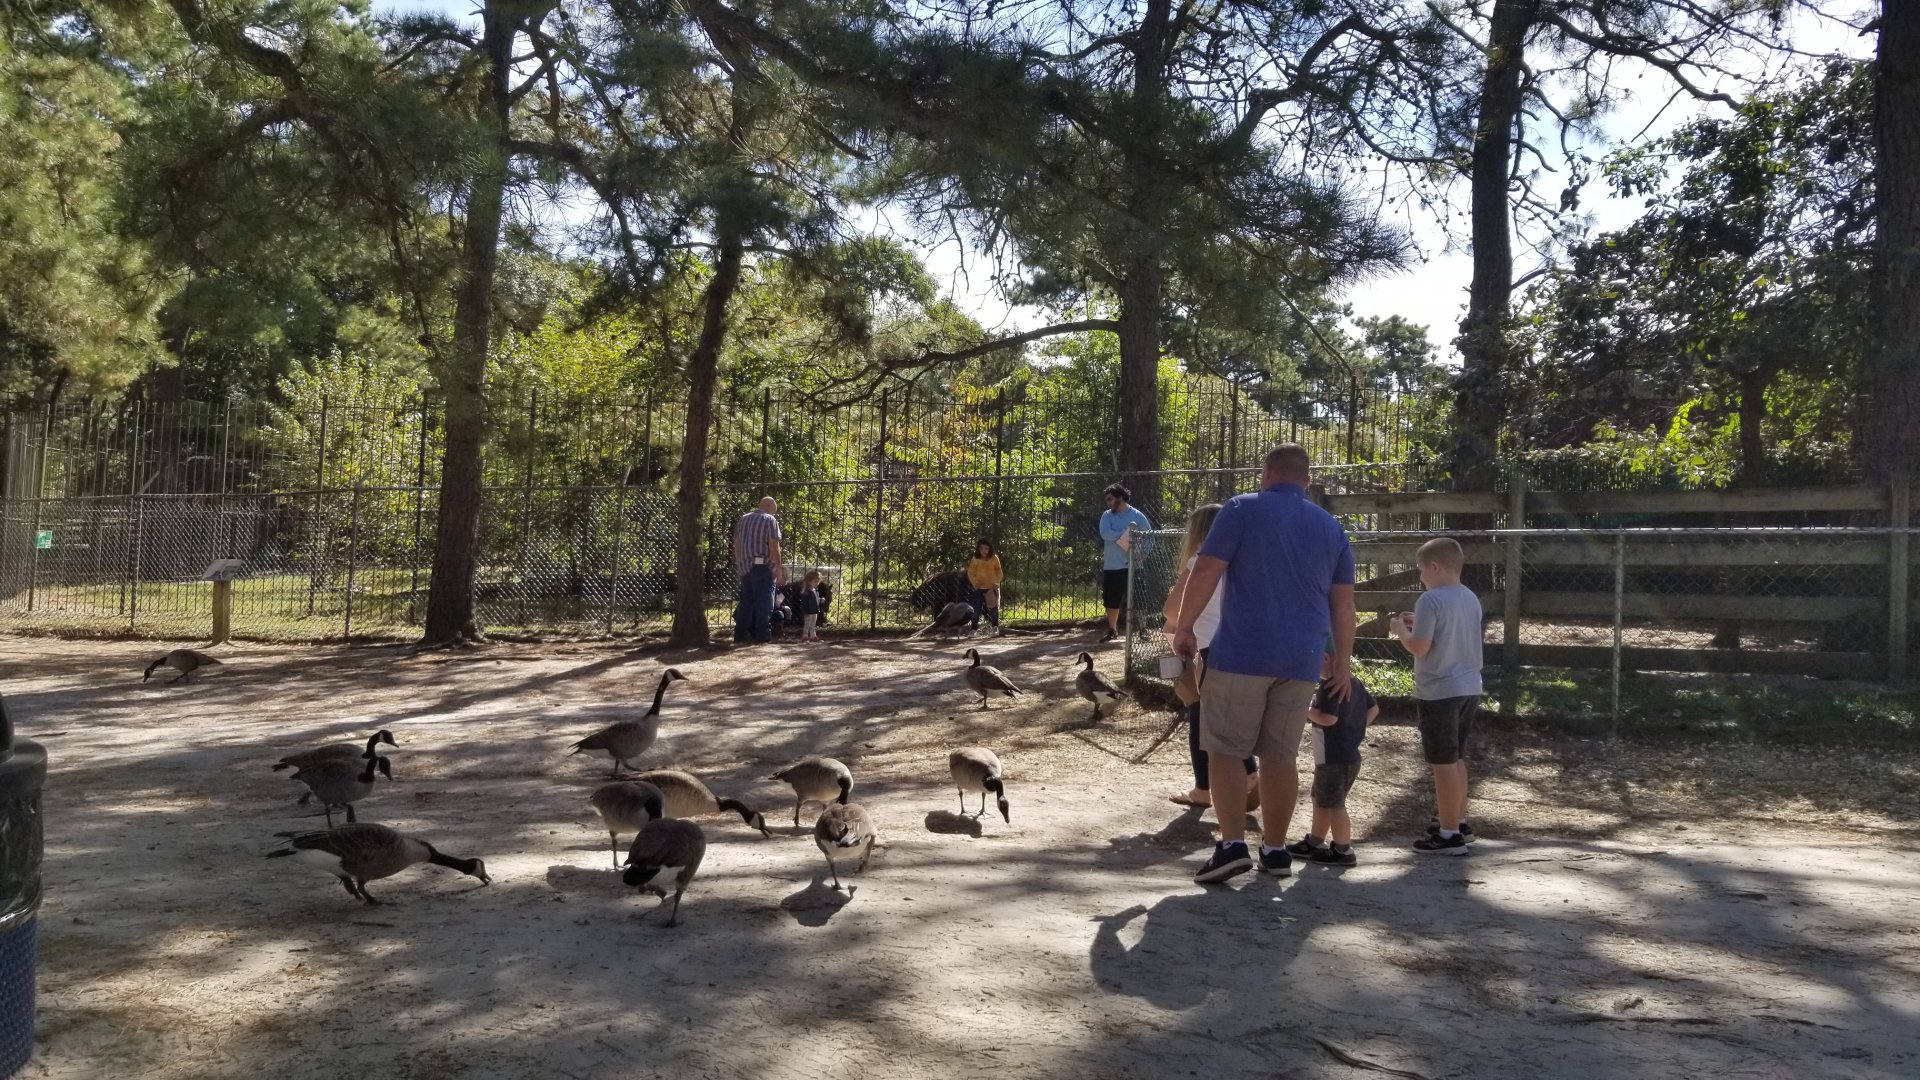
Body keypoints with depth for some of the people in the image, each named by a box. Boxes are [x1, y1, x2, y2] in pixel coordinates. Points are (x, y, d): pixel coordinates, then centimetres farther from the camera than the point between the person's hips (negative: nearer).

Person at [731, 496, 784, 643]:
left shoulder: (743, 519, 14)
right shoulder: (770, 520, -6)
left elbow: (737, 544, 15)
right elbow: (774, 546, -13)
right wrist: (778, 568, -10)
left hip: (745, 567, 6)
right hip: (762, 567, -6)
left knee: (746, 600, 12)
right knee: (764, 601, -3)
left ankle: (740, 633, 12)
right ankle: (762, 634, -6)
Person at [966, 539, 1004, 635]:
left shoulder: (994, 558, -5)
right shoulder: (975, 559, -3)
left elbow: (999, 573, -1)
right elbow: (970, 572, 1)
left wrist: (996, 582, -17)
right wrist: (974, 582, -15)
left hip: (992, 588, 0)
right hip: (979, 588, 0)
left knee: (994, 608, 6)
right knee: (977, 609, -1)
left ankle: (995, 628, 18)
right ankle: (973, 629, 4)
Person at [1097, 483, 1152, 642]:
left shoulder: (1137, 515, -2)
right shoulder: (1107, 515, 4)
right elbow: (1105, 533, -14)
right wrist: (1123, 535, -23)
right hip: (1111, 567, 3)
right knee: (1112, 600, 11)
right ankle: (1112, 630, 25)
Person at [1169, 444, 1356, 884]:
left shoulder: (1242, 509, 0)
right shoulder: (1330, 527, 14)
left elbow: (1206, 572, -7)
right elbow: (1343, 602, 13)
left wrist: (1184, 627, 0)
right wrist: (1343, 661, 18)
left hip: (1242, 653, -4)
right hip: (1301, 661, 4)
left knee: (1224, 750, 1)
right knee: (1280, 755, 11)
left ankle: (1232, 844, -9)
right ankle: (1275, 850, 15)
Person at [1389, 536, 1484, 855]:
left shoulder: (1430, 600, -16)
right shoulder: (1471, 599, 10)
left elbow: (1419, 647, -19)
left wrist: (1401, 630, -1)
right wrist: (1418, 624, 17)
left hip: (1439, 693, -8)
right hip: (1469, 689, 9)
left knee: (1443, 763, -2)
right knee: (1456, 759, 20)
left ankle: (1449, 834, 3)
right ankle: (1459, 822, 29)